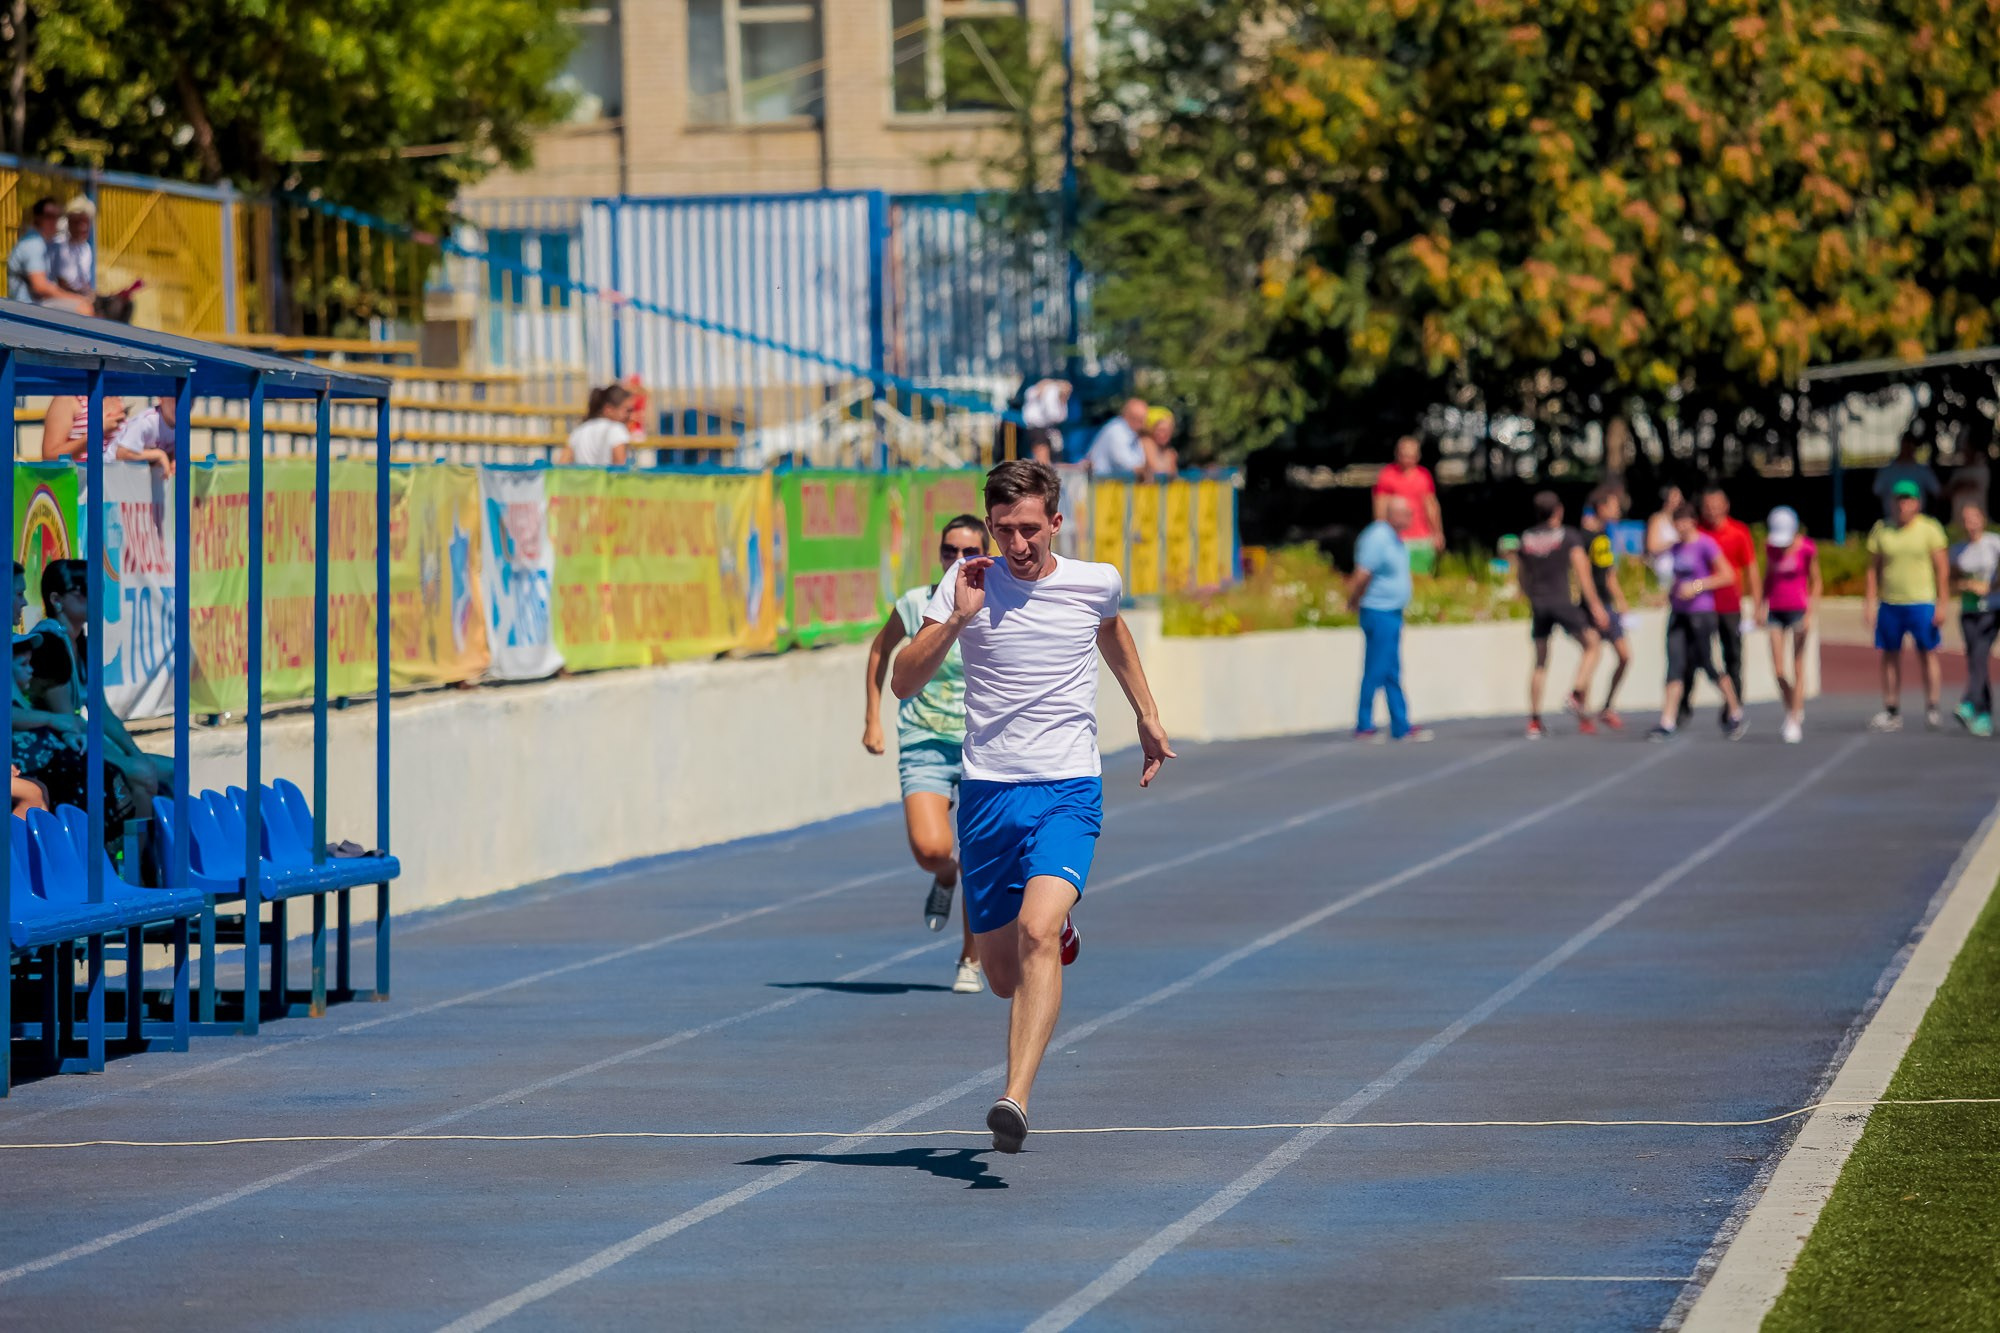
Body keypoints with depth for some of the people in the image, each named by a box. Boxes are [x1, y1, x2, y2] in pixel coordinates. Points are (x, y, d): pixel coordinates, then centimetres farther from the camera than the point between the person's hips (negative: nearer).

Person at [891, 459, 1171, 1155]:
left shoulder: (1097, 583, 1)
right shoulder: (968, 583, -3)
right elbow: (904, 683, -7)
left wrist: (1148, 718, 33)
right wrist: (956, 620, -20)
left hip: (1069, 791, -1)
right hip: (988, 793, 2)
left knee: (1036, 934, -26)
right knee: (1004, 977, 10)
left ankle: (1015, 1100, -33)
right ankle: (1059, 933, 48)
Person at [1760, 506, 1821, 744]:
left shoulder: (1807, 549, -10)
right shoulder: (1770, 546, 1)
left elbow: (1815, 582, -3)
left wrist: (1810, 614, -10)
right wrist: (1763, 605, 7)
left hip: (1798, 610, -4)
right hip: (1776, 611, 4)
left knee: (1797, 668, -1)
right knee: (1778, 670, 0)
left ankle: (1794, 723, 3)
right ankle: (1793, 711, 22)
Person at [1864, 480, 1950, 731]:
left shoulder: (1929, 529, -2)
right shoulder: (1880, 530, 6)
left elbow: (1942, 569, -2)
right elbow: (1873, 569, 9)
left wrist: (1942, 605, -8)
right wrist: (1869, 603, 3)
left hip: (1922, 604, -3)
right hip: (1889, 604, 3)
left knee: (1927, 654, 0)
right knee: (1890, 656, 4)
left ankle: (1931, 709, 7)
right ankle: (1892, 713, 8)